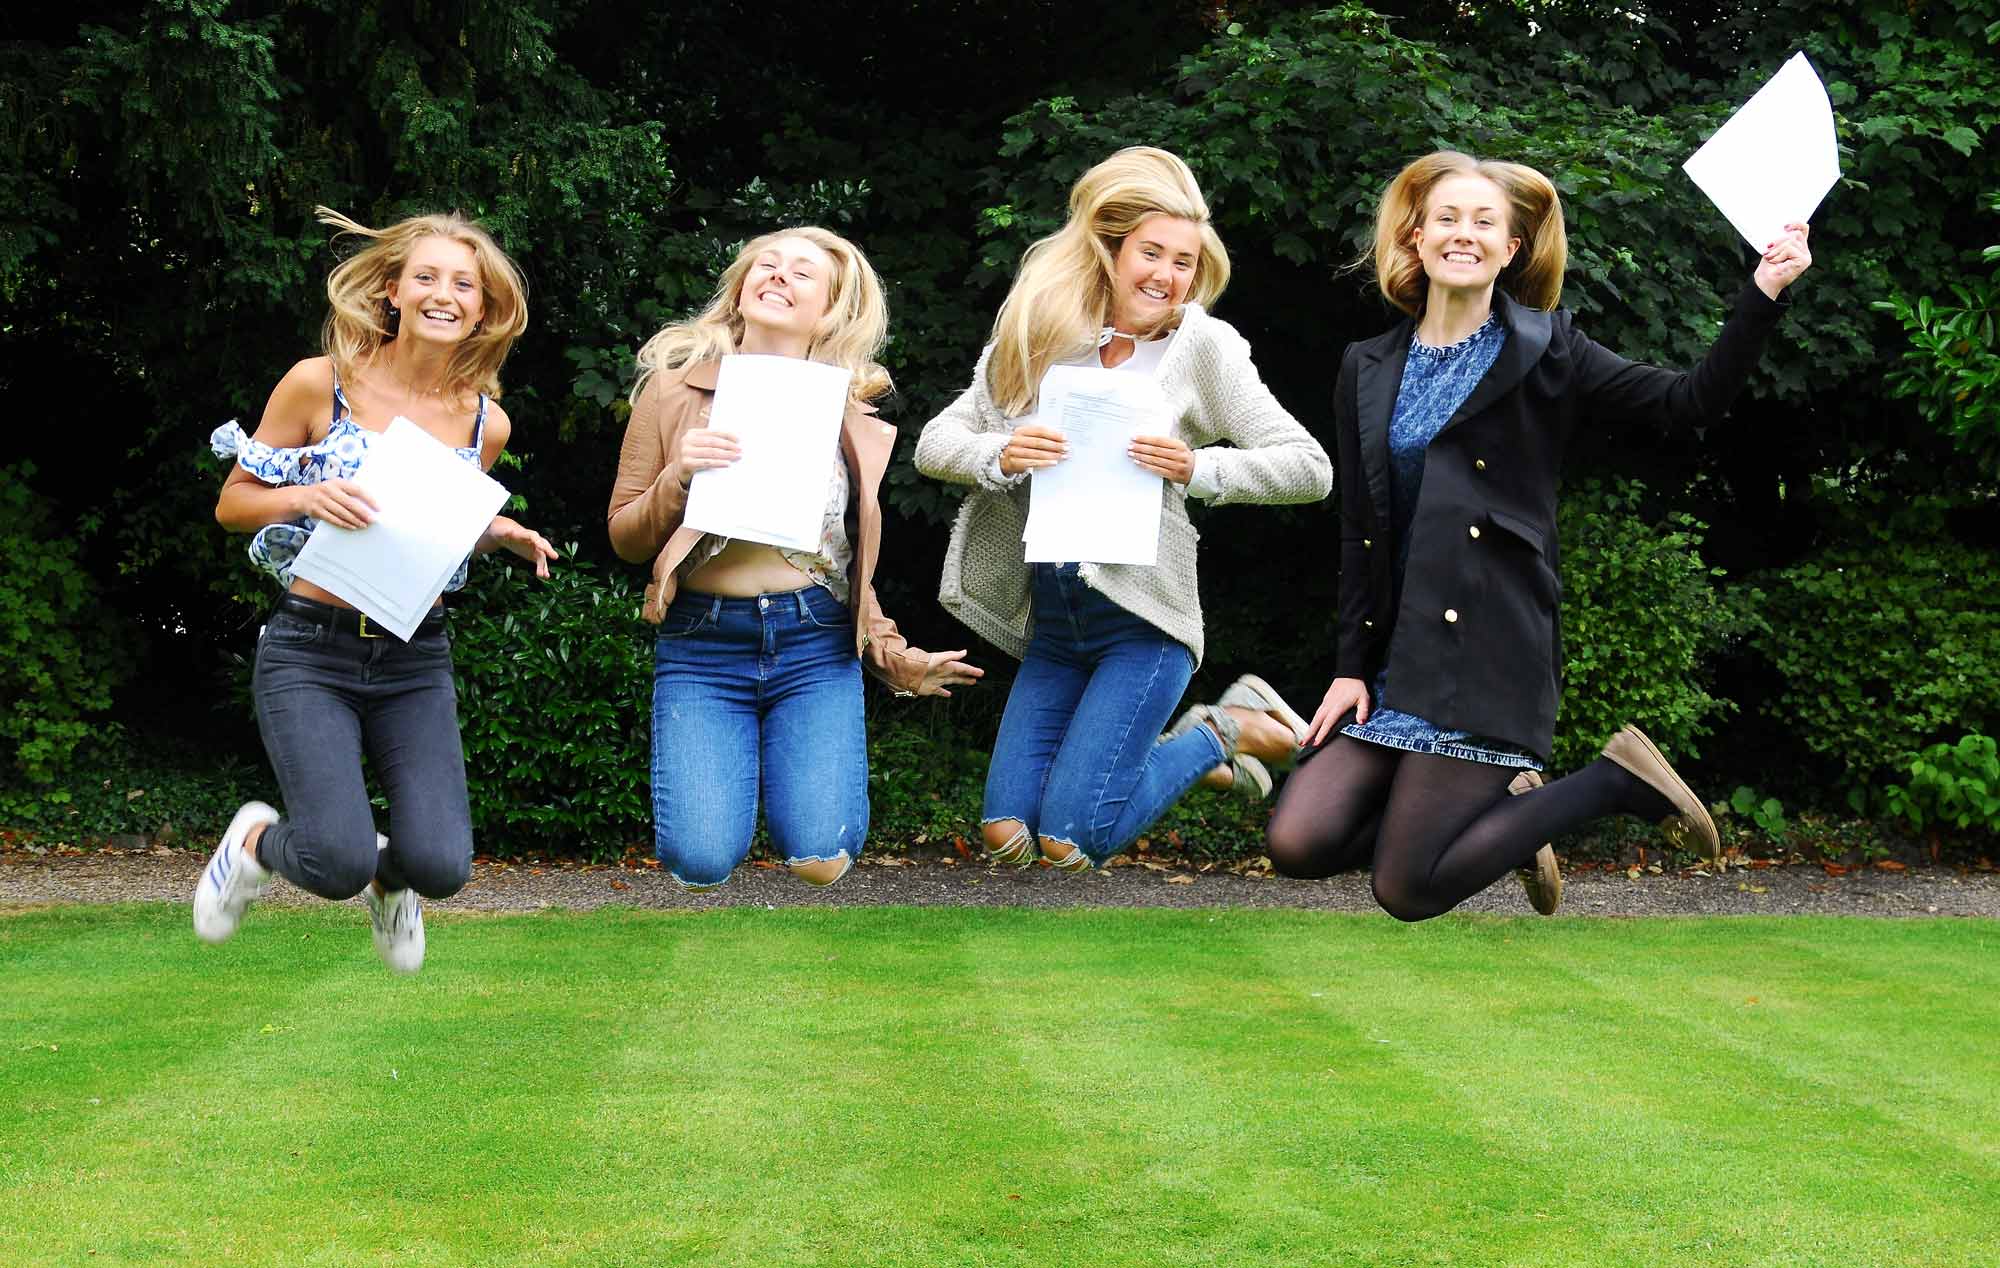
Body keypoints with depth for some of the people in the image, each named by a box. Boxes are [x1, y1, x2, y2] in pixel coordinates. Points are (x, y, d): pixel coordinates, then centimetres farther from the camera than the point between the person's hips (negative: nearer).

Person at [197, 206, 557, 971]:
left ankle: (386, 877, 26)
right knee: (338, 865, -19)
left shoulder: (486, 423, 4)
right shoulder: (320, 385, -6)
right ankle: (257, 839, 19)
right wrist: (309, 498, -18)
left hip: (416, 658, 3)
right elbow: (233, 502, 1)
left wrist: (497, 534, 0)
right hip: (310, 651, -3)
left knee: (440, 868, -13)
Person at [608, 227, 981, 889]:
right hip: (701, 644, -1)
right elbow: (625, 538, 4)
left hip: (815, 644, 1)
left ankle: (788, 767, 21)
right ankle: (731, 769, 18)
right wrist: (678, 478, -14)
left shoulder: (847, 416, 9)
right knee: (701, 861, -17)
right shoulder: (675, 388, 3)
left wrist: (893, 656, 8)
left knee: (819, 863, -14)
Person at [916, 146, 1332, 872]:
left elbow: (1312, 469, -8)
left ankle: (1224, 732, 12)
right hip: (1051, 615, 5)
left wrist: (1199, 467, -21)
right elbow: (932, 445, 3)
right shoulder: (1037, 336, 6)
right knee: (1007, 833, 2)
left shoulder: (1203, 346, -4)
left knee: (1068, 843, -13)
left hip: (1143, 613, -5)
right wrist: (999, 454, -18)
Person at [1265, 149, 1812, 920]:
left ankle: (1618, 782, 8)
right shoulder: (1368, 372, 13)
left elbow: (1690, 401, -4)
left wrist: (1764, 293, -15)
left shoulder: (1543, 353, 4)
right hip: (1395, 655, 5)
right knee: (1298, 844, -11)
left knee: (1409, 891, -13)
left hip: (1490, 654, -5)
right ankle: (1498, 804, 15)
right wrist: (1351, 668, 6)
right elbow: (1359, 533, 13)